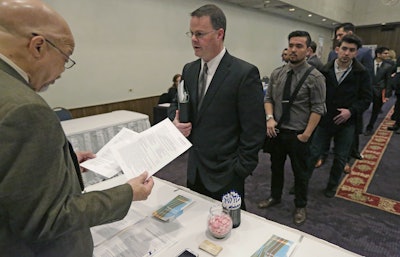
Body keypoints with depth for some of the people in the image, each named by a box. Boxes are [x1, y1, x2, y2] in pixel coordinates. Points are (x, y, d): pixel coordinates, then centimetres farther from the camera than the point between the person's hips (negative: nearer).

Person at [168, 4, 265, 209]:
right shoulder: (189, 70, 4)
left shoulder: (245, 74, -15)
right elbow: (175, 105, 14)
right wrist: (176, 121, -8)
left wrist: (239, 171, -13)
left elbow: (254, 131, -14)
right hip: (194, 171, 6)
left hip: (225, 176, -5)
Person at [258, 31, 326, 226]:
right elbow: (268, 98, 5)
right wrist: (270, 118, -11)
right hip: (276, 131, 4)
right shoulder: (277, 74, 1)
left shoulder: (315, 77, -12)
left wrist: (306, 134, -15)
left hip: (298, 134, -4)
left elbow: (317, 109, -12)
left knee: (300, 172, 13)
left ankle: (300, 206, 36)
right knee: (276, 166, 21)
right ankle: (275, 197, 44)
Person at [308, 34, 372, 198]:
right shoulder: (325, 70, -5)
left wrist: (351, 111, -16)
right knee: (313, 153, 6)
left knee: (340, 158, 12)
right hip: (325, 120, 0)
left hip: (346, 123, 0)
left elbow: (366, 98, -2)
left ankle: (332, 185, 33)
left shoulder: (362, 73, -5)